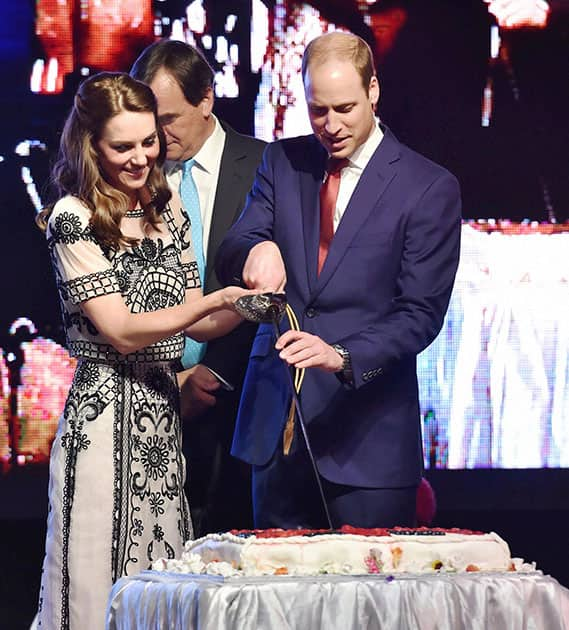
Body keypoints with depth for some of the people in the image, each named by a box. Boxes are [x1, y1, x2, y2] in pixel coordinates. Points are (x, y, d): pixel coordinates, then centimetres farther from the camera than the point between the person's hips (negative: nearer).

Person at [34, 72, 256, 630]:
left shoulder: (166, 206, 10)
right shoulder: (73, 219, -9)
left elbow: (193, 324, 13)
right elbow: (121, 331, -14)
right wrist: (217, 301, -21)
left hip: (164, 417, 6)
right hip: (104, 420, -6)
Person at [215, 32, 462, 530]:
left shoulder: (430, 188, -4)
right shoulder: (282, 162, 10)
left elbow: (420, 313, -9)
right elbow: (228, 259, 2)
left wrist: (342, 356, -25)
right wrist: (256, 250, -23)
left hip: (365, 431, -4)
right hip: (277, 425, 4)